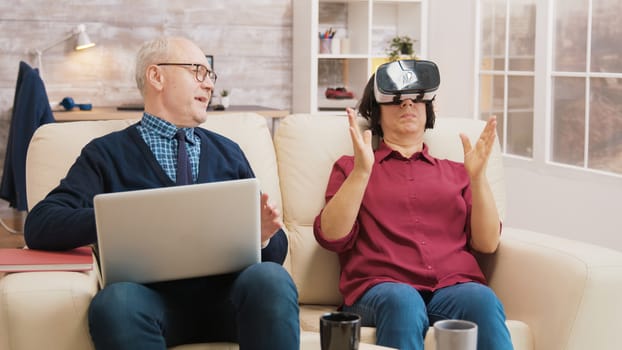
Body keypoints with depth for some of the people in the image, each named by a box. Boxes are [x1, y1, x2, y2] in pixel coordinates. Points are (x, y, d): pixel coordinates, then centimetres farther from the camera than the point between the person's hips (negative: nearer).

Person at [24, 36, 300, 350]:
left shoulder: (228, 153, 21)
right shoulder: (107, 154, 11)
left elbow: (277, 249, 18)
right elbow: (40, 226, -3)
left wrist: (263, 236, -7)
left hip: (226, 292, 3)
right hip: (154, 296, -2)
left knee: (270, 277, -30)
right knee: (116, 300, -36)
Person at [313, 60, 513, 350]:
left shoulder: (455, 172, 25)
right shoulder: (350, 168, 20)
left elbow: (487, 244, 12)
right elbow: (332, 238, 3)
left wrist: (477, 176, 0)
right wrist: (361, 171, -8)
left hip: (454, 286, 2)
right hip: (381, 287, -2)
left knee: (483, 300, -34)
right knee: (403, 301, -38)